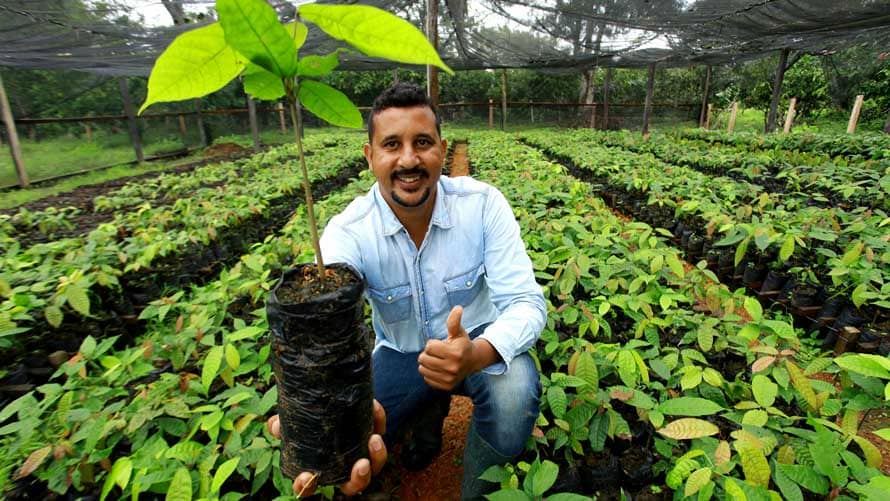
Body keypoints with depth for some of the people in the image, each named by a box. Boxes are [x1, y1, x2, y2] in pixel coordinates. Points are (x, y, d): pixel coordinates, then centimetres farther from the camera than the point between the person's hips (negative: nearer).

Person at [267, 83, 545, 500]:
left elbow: (525, 302, -25)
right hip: (398, 354, 1)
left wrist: (477, 354, -47)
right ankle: (429, 411, 15)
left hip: (475, 342, 0)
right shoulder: (347, 232, -21)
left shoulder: (483, 204, -21)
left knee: (514, 392, -33)